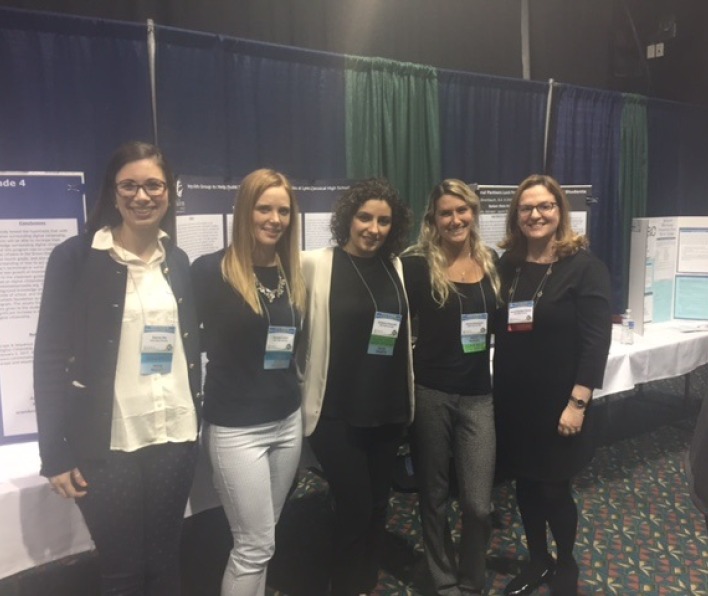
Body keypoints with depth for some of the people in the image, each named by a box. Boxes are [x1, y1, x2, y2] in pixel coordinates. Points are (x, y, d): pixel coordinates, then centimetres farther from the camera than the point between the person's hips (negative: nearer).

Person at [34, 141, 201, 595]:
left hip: (174, 437, 4)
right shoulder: (75, 258, -6)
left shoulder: (178, 261, 8)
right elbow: (51, 356, -7)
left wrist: (197, 420, 9)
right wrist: (56, 453, -9)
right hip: (108, 443, -3)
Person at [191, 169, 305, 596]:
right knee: (256, 546, 3)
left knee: (258, 539, 17)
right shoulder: (211, 271, -10)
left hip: (287, 419, 5)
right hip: (236, 426, -5)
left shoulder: (294, 273, 7)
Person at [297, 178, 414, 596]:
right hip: (337, 411, -4)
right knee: (354, 506, 2)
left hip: (388, 408, 5)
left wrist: (406, 396, 12)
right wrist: (305, 387, -10)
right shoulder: (316, 264, -8)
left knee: (378, 504, 15)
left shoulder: (395, 267, 6)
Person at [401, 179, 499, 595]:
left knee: (479, 504, 3)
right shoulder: (417, 264, -7)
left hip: (478, 393, 3)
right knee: (434, 496, 12)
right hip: (430, 392, -2)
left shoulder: (490, 261, 6)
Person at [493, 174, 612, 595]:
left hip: (558, 402, -4)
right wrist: (497, 392, 2)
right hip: (513, 400, 4)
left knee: (554, 488, 8)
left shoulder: (584, 267, -9)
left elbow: (597, 340, -13)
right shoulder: (507, 266, 4)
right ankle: (537, 561, 36)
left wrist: (577, 404, -17)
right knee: (525, 484, 14)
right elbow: (498, 333, 7)